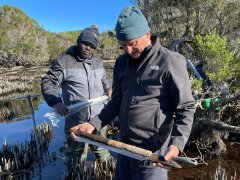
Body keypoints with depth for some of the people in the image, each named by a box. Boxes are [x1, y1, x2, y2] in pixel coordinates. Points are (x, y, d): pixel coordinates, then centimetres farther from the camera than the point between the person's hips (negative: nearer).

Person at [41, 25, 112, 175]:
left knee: (102, 151, 16)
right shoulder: (63, 61, -6)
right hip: (76, 120, -4)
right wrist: (55, 102, -22)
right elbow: (48, 83, -6)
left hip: (99, 118, 4)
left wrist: (108, 88, 6)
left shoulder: (98, 62, 11)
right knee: (77, 156, 10)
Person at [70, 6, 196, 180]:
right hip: (124, 145, 6)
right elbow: (117, 102, 9)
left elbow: (185, 108, -12)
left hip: (152, 151, -6)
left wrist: (176, 143, -26)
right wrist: (94, 124, -4)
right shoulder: (121, 63, 5)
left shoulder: (170, 62, -14)